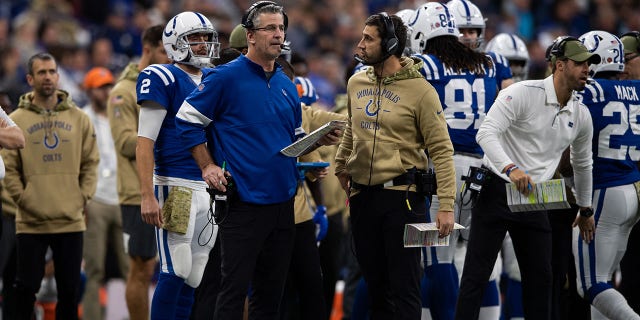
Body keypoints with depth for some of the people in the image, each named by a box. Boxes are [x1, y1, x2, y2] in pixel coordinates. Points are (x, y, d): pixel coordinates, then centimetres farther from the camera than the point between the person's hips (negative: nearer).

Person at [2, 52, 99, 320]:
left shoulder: (79, 119, 7)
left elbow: (90, 162, 9)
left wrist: (83, 197, -1)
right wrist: (23, 199, -9)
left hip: (71, 220, 2)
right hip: (30, 222, -2)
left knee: (69, 288, 7)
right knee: (27, 287, -2)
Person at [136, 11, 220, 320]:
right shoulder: (163, 79, -6)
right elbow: (145, 142, -10)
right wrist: (147, 197, -18)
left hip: (212, 188, 7)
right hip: (176, 187, -7)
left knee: (194, 277, 7)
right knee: (175, 272, -10)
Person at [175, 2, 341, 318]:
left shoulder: (286, 86, 14)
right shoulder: (227, 77, -7)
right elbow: (187, 120, -5)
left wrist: (320, 139, 4)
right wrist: (208, 166, -10)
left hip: (283, 201, 7)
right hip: (243, 203, -7)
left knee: (271, 291, 11)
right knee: (235, 287, -7)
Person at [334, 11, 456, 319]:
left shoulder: (420, 91, -11)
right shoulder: (357, 83, 7)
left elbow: (442, 151, -12)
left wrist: (446, 206, -18)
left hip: (401, 195, -6)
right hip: (362, 196, 6)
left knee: (404, 286, -4)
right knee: (376, 284, 13)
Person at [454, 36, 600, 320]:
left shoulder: (581, 116, 7)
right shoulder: (523, 93, -13)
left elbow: (582, 163, 24)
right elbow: (486, 133, -24)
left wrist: (585, 209, 31)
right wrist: (511, 168, -39)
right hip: (497, 191, -6)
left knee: (540, 276, 7)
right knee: (476, 273, -7)